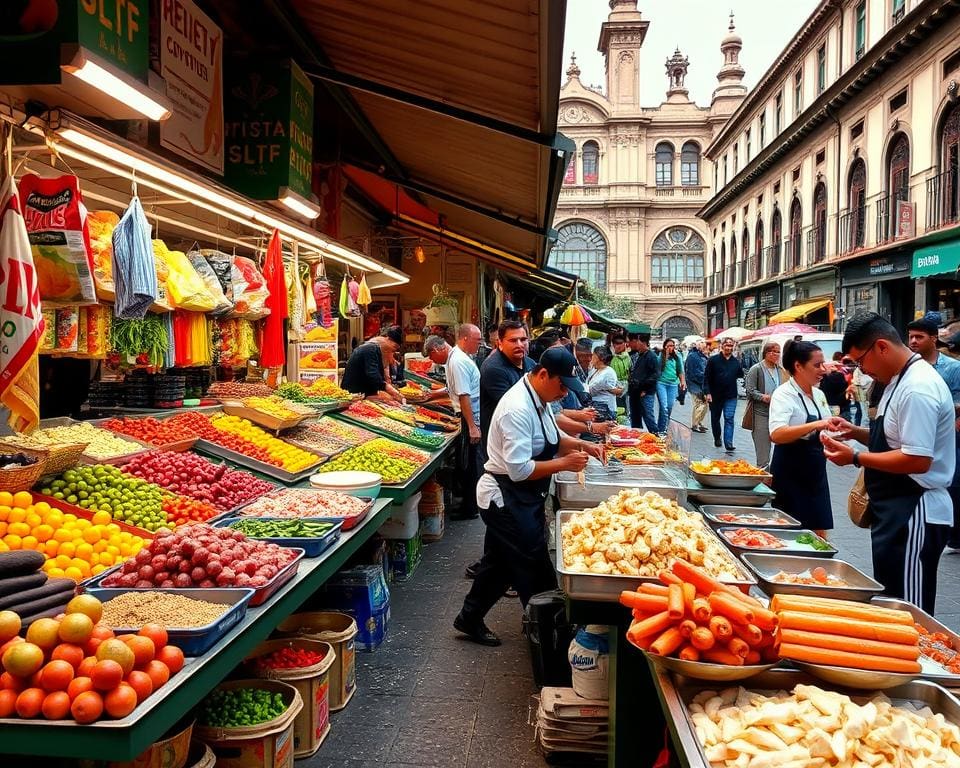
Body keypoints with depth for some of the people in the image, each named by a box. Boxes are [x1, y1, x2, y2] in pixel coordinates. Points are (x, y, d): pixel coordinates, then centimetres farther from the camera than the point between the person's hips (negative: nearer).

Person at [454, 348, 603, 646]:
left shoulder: (538, 399, 5)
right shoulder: (518, 409, -26)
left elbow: (553, 438, 20)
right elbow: (520, 469, -29)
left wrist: (581, 445, 3)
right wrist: (564, 464, -23)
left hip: (519, 499, 10)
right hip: (507, 500, -10)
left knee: (499, 563, 21)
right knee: (536, 570, -1)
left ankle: (470, 619, 36)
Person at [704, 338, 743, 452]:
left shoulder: (736, 362, 5)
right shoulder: (713, 360, -5)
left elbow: (741, 375, 18)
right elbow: (706, 377, -7)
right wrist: (707, 392, -13)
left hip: (731, 396, 1)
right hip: (715, 395, -1)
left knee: (729, 419, -7)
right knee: (715, 418, 13)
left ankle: (728, 443, -10)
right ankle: (717, 439, 32)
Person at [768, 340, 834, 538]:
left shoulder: (819, 394, 10)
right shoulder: (784, 394, -14)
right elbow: (776, 435, -30)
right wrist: (815, 426, -38)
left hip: (815, 473, 7)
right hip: (791, 475, -7)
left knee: (819, 533, 11)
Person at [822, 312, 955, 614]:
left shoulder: (917, 388, -21)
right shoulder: (900, 380, 12)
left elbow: (918, 460, -26)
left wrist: (856, 458, -20)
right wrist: (857, 432, 6)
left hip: (913, 516, -11)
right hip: (897, 511, 11)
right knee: (890, 603, 19)